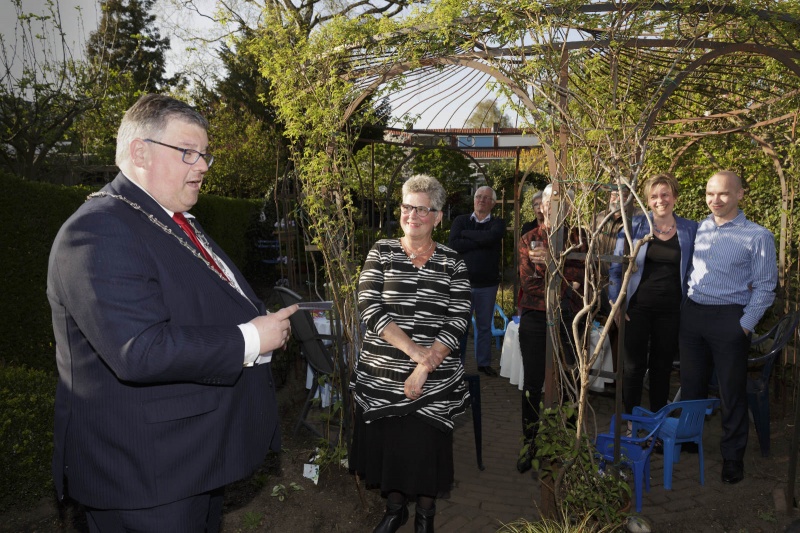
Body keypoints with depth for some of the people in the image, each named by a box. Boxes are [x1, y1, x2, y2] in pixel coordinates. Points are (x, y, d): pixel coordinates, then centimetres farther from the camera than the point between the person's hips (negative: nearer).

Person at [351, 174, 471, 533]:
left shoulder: (452, 263, 1)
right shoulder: (382, 252, 2)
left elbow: (458, 322, -6)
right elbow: (369, 307, -9)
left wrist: (423, 369, -16)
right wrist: (411, 349, -19)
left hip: (434, 380, -1)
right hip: (381, 375, 1)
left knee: (426, 444, 6)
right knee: (385, 441, 10)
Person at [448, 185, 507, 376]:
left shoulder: (498, 223, 5)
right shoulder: (460, 221, 5)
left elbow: (491, 237, -19)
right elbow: (452, 245, -12)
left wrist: (466, 234, -9)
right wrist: (480, 242, -14)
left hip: (487, 284, 1)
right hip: (462, 282, -1)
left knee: (485, 326, 11)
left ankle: (484, 363, 24)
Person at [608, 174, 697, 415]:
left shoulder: (690, 229, 3)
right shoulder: (634, 225, -2)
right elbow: (616, 266, 1)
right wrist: (617, 303, -4)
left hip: (671, 311, 2)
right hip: (637, 307, -1)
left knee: (662, 368, 12)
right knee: (634, 366, 4)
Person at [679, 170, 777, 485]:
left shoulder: (757, 236, -4)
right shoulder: (696, 230, 10)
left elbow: (764, 287, -4)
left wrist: (745, 326, -10)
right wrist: (684, 310, 8)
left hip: (729, 319, -4)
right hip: (692, 315, 4)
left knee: (732, 393, 5)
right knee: (691, 386, 13)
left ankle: (733, 457, 20)